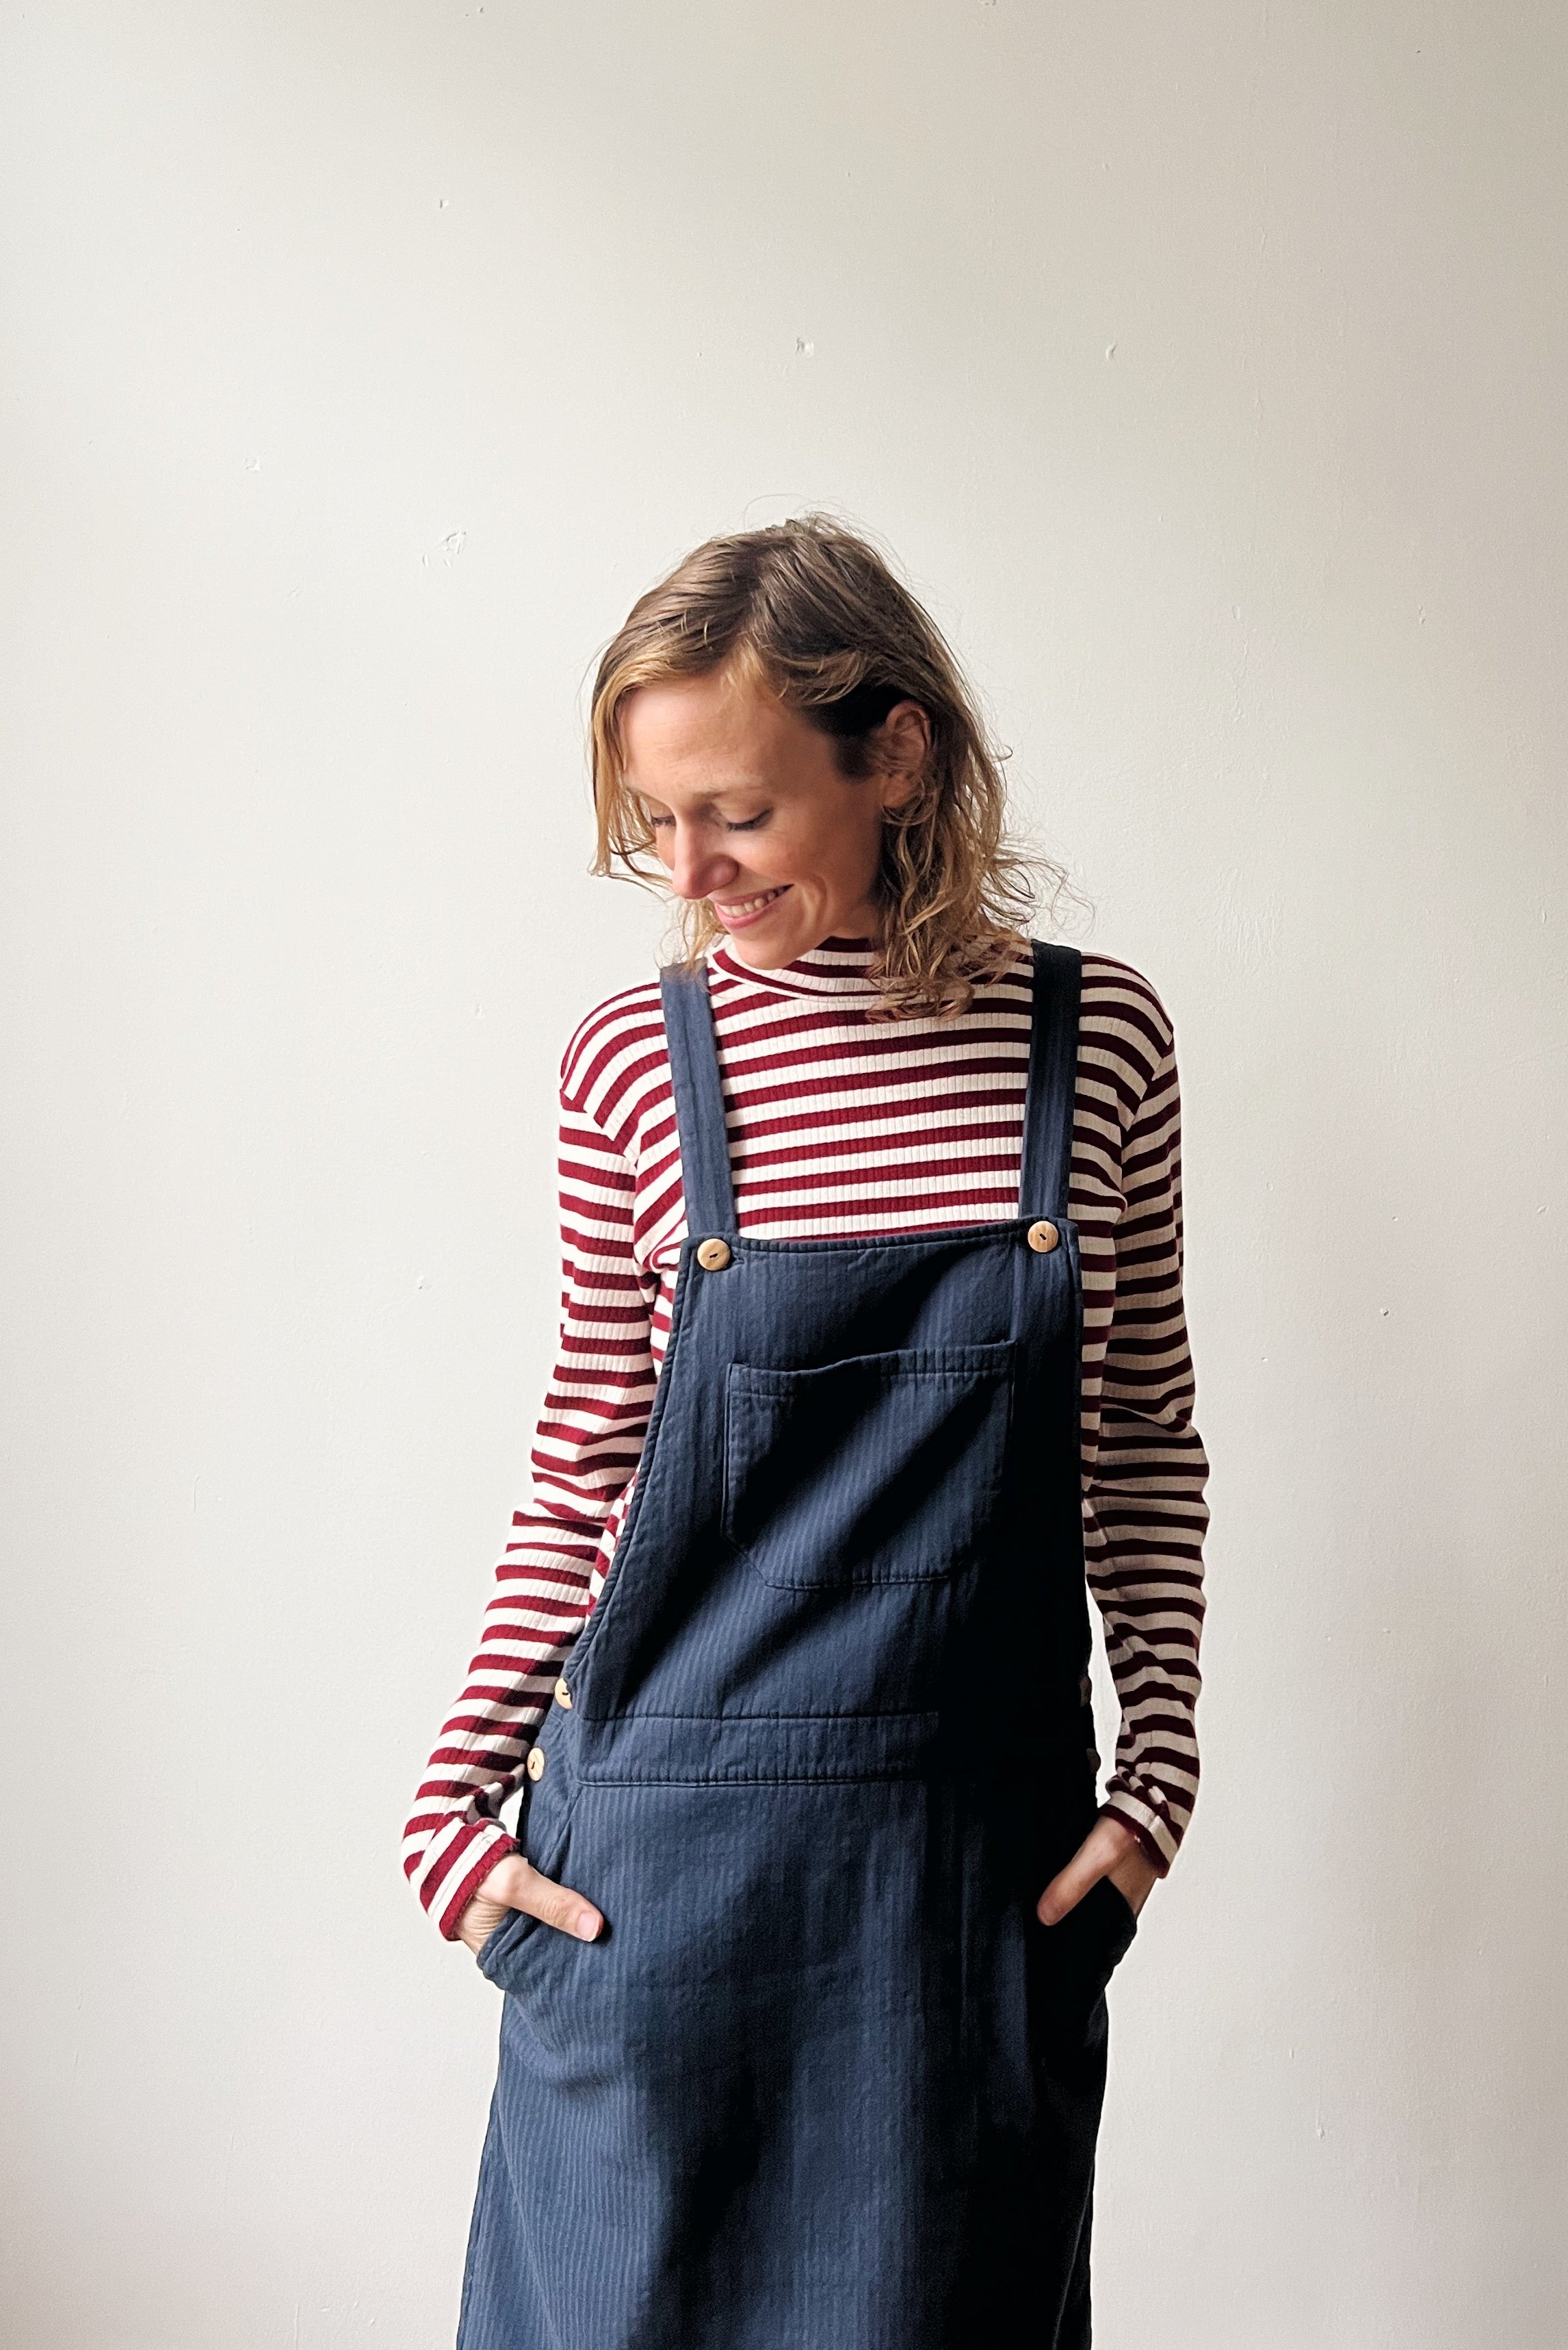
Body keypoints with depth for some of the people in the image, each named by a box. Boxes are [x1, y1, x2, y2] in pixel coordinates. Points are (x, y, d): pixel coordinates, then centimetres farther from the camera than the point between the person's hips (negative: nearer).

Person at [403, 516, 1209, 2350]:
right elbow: (584, 1466, 2)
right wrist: (457, 1797, -1)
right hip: (662, 1851, 0)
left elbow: (1142, 1438, 5)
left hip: (984, 1855, 1)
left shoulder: (1095, 1040, -3)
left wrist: (1158, 1767, 1)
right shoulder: (634, 1064, -5)